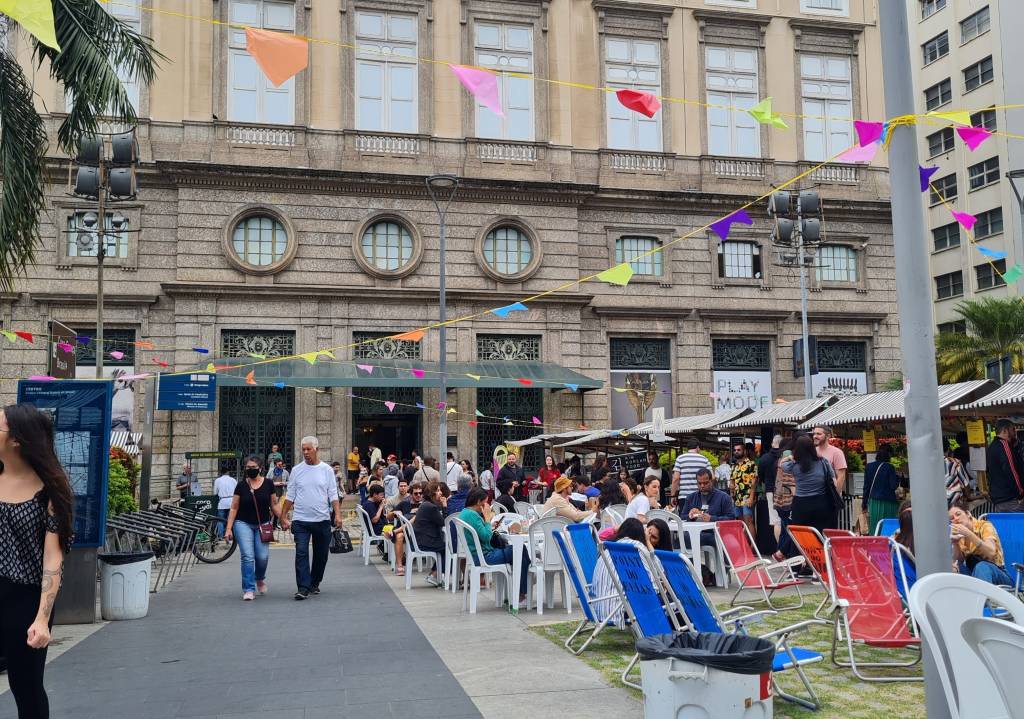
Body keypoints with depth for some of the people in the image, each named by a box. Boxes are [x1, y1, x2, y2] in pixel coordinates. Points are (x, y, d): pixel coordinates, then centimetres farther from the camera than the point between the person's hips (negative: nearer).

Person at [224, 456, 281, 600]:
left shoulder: (268, 484, 1)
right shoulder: (241, 485, 0)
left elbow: (274, 504, 8)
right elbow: (233, 508, 4)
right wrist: (229, 529, -1)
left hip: (262, 525, 1)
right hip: (243, 523, -1)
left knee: (262, 556, -7)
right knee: (247, 556, -11)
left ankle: (260, 578, 25)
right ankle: (248, 589, -3)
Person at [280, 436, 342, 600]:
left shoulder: (326, 470, 3)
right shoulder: (297, 470, 4)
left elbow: (333, 495, 2)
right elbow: (290, 496, 7)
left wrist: (338, 514, -9)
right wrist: (283, 516, 4)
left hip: (322, 520, 1)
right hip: (301, 520, -1)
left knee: (321, 554, 9)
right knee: (301, 553, -11)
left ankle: (314, 584, 26)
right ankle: (303, 588, -11)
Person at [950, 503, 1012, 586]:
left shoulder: (984, 526, -10)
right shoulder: (959, 534, 5)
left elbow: (991, 552, -28)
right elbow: (958, 561, -3)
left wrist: (968, 533, -34)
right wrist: (955, 543, -19)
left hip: (997, 574, -4)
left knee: (981, 566, -36)